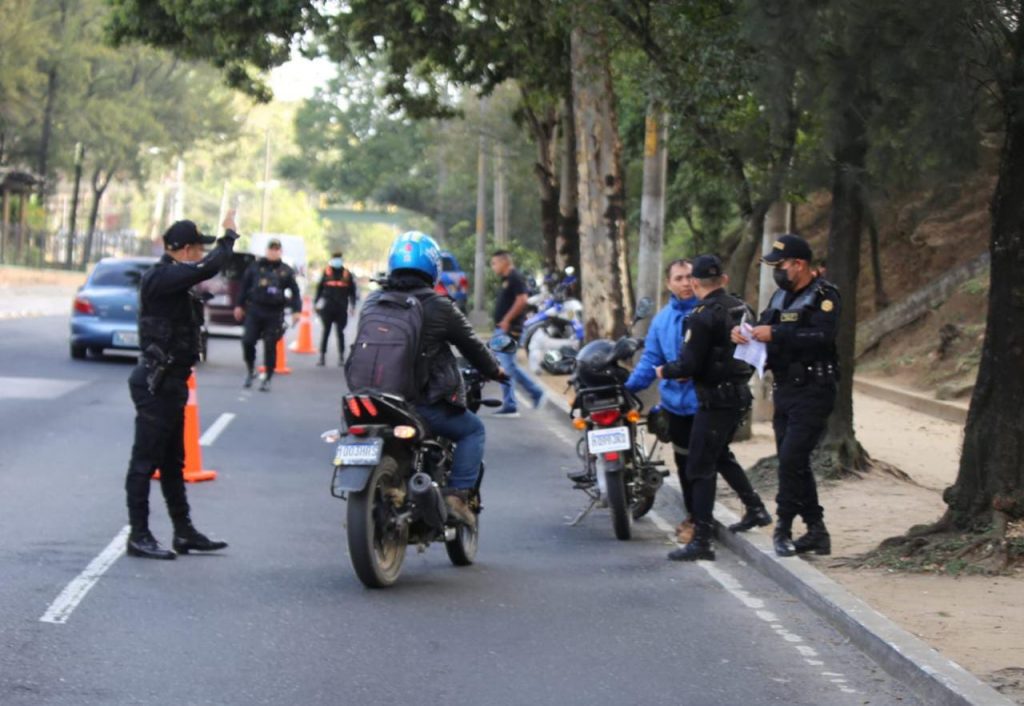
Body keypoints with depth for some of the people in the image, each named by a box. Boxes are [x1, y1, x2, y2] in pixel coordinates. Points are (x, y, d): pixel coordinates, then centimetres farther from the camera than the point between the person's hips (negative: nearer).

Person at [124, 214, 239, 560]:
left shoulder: (170, 276, 12)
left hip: (170, 382, 11)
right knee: (145, 460, -5)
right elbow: (208, 268, -29)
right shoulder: (160, 277, -19)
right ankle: (138, 536, 0)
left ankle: (184, 532, 24)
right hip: (157, 383, -11)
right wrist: (229, 236, -19)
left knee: (172, 462, 16)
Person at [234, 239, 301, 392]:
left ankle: (267, 379, 10)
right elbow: (245, 286, 13)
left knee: (270, 346, 0)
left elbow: (295, 292, 4)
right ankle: (250, 371, 15)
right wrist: (240, 305, 12)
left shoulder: (286, 271, 4)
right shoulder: (256, 266, 6)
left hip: (274, 314, -1)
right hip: (254, 310, 1)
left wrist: (296, 310, -7)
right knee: (248, 341, -9)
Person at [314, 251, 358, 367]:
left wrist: (352, 305, 5)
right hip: (327, 308, 0)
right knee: (326, 332, 1)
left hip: (342, 309, 0)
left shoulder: (347, 275, 4)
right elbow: (319, 288, 7)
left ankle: (341, 356, 12)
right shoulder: (326, 273, 3)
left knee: (340, 332, 5)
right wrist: (317, 302, 5)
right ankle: (322, 356, 5)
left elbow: (352, 291, 9)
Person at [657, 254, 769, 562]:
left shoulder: (702, 316, -17)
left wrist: (665, 371, -1)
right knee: (720, 455, 28)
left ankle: (702, 541, -8)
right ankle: (755, 508, 28)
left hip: (716, 398, -8)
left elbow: (689, 365, -19)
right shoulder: (742, 309, 7)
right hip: (741, 394, 8)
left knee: (700, 468, -4)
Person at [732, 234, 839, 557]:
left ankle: (784, 527, -3)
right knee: (793, 463, 10)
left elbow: (823, 336, -25)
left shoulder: (824, 296, -11)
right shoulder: (782, 296, 15)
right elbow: (765, 329, 14)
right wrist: (745, 334, -9)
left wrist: (775, 334, -26)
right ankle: (816, 531, 17)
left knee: (792, 459, -14)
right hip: (785, 390, 9)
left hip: (813, 392, -9)